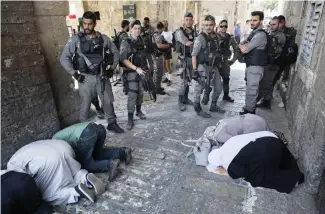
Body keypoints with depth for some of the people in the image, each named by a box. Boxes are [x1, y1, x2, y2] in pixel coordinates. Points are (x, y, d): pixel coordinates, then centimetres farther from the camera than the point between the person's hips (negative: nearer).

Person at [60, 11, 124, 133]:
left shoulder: (104, 38, 1)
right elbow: (64, 58, -4)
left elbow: (115, 53, 13)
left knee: (108, 101, 11)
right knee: (85, 104, 8)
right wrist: (74, 74, -10)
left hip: (102, 76, 2)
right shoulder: (76, 39, -5)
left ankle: (112, 123, 28)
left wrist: (112, 69, 5)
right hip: (86, 78, -2)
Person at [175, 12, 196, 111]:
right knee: (184, 81, -8)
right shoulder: (179, 31, -10)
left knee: (188, 80, 12)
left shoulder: (193, 32, 10)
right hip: (183, 59, -6)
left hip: (192, 58, 6)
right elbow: (187, 43, -20)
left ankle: (185, 98, 25)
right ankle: (180, 102, 3)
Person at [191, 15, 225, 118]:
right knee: (198, 89, 2)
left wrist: (218, 64, 17)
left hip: (214, 67, 7)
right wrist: (195, 70, -18)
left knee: (218, 88, 15)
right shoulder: (201, 38, -12)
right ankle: (198, 109, 17)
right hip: (202, 67, -7)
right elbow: (194, 55, -14)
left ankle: (213, 106, 33)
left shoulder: (216, 37, 8)